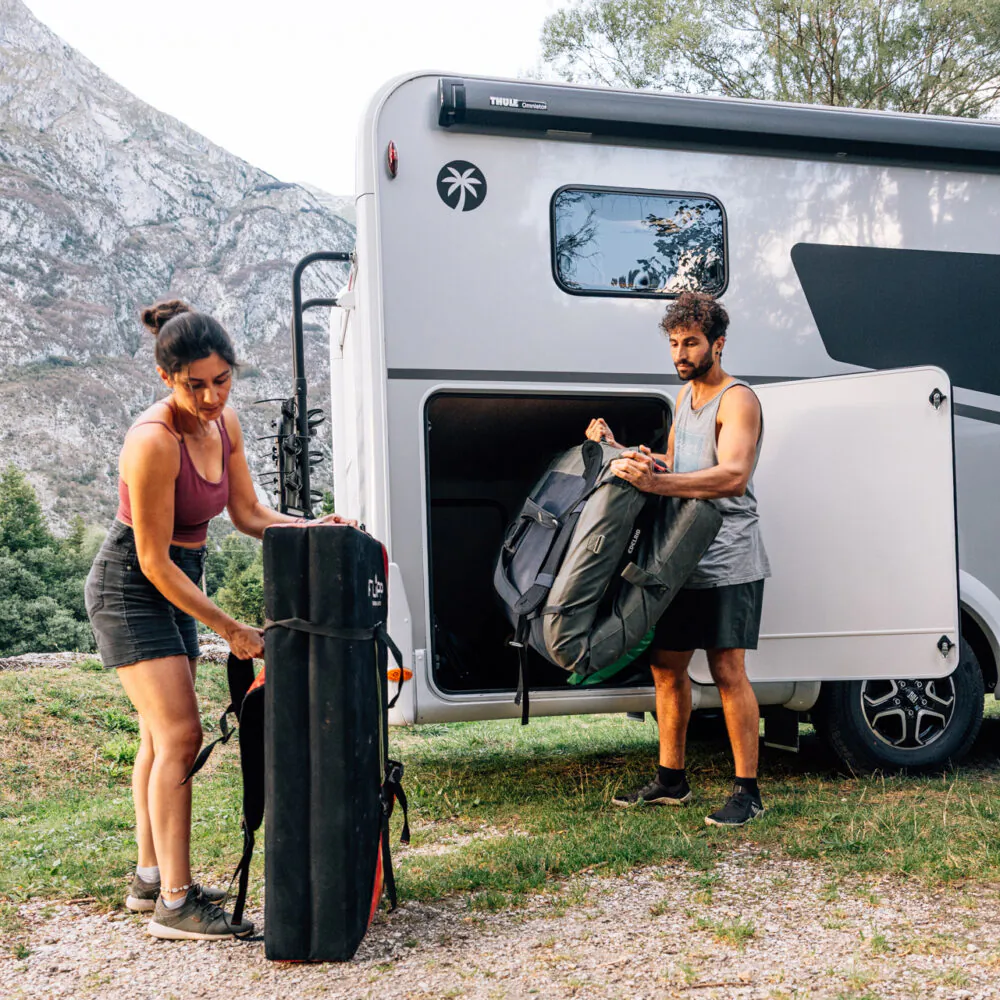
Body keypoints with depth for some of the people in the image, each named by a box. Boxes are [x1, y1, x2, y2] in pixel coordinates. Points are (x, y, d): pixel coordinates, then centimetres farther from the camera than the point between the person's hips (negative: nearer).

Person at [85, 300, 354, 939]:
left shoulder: (224, 423, -2)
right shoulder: (154, 442, -27)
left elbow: (249, 514, 5)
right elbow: (155, 561, -24)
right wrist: (231, 630, -21)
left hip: (175, 586, 9)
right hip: (131, 588, -8)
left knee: (161, 738, 14)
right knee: (180, 736, -13)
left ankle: (151, 877, 26)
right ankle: (176, 904, -8)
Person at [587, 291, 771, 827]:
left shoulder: (737, 400, -11)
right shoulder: (685, 396, 17)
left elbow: (733, 476, -26)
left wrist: (653, 482, -35)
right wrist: (617, 449, 6)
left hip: (728, 562, -8)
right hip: (683, 558, 8)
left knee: (727, 670, -8)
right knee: (666, 665, 11)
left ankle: (747, 791, 2)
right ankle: (671, 779, 23)